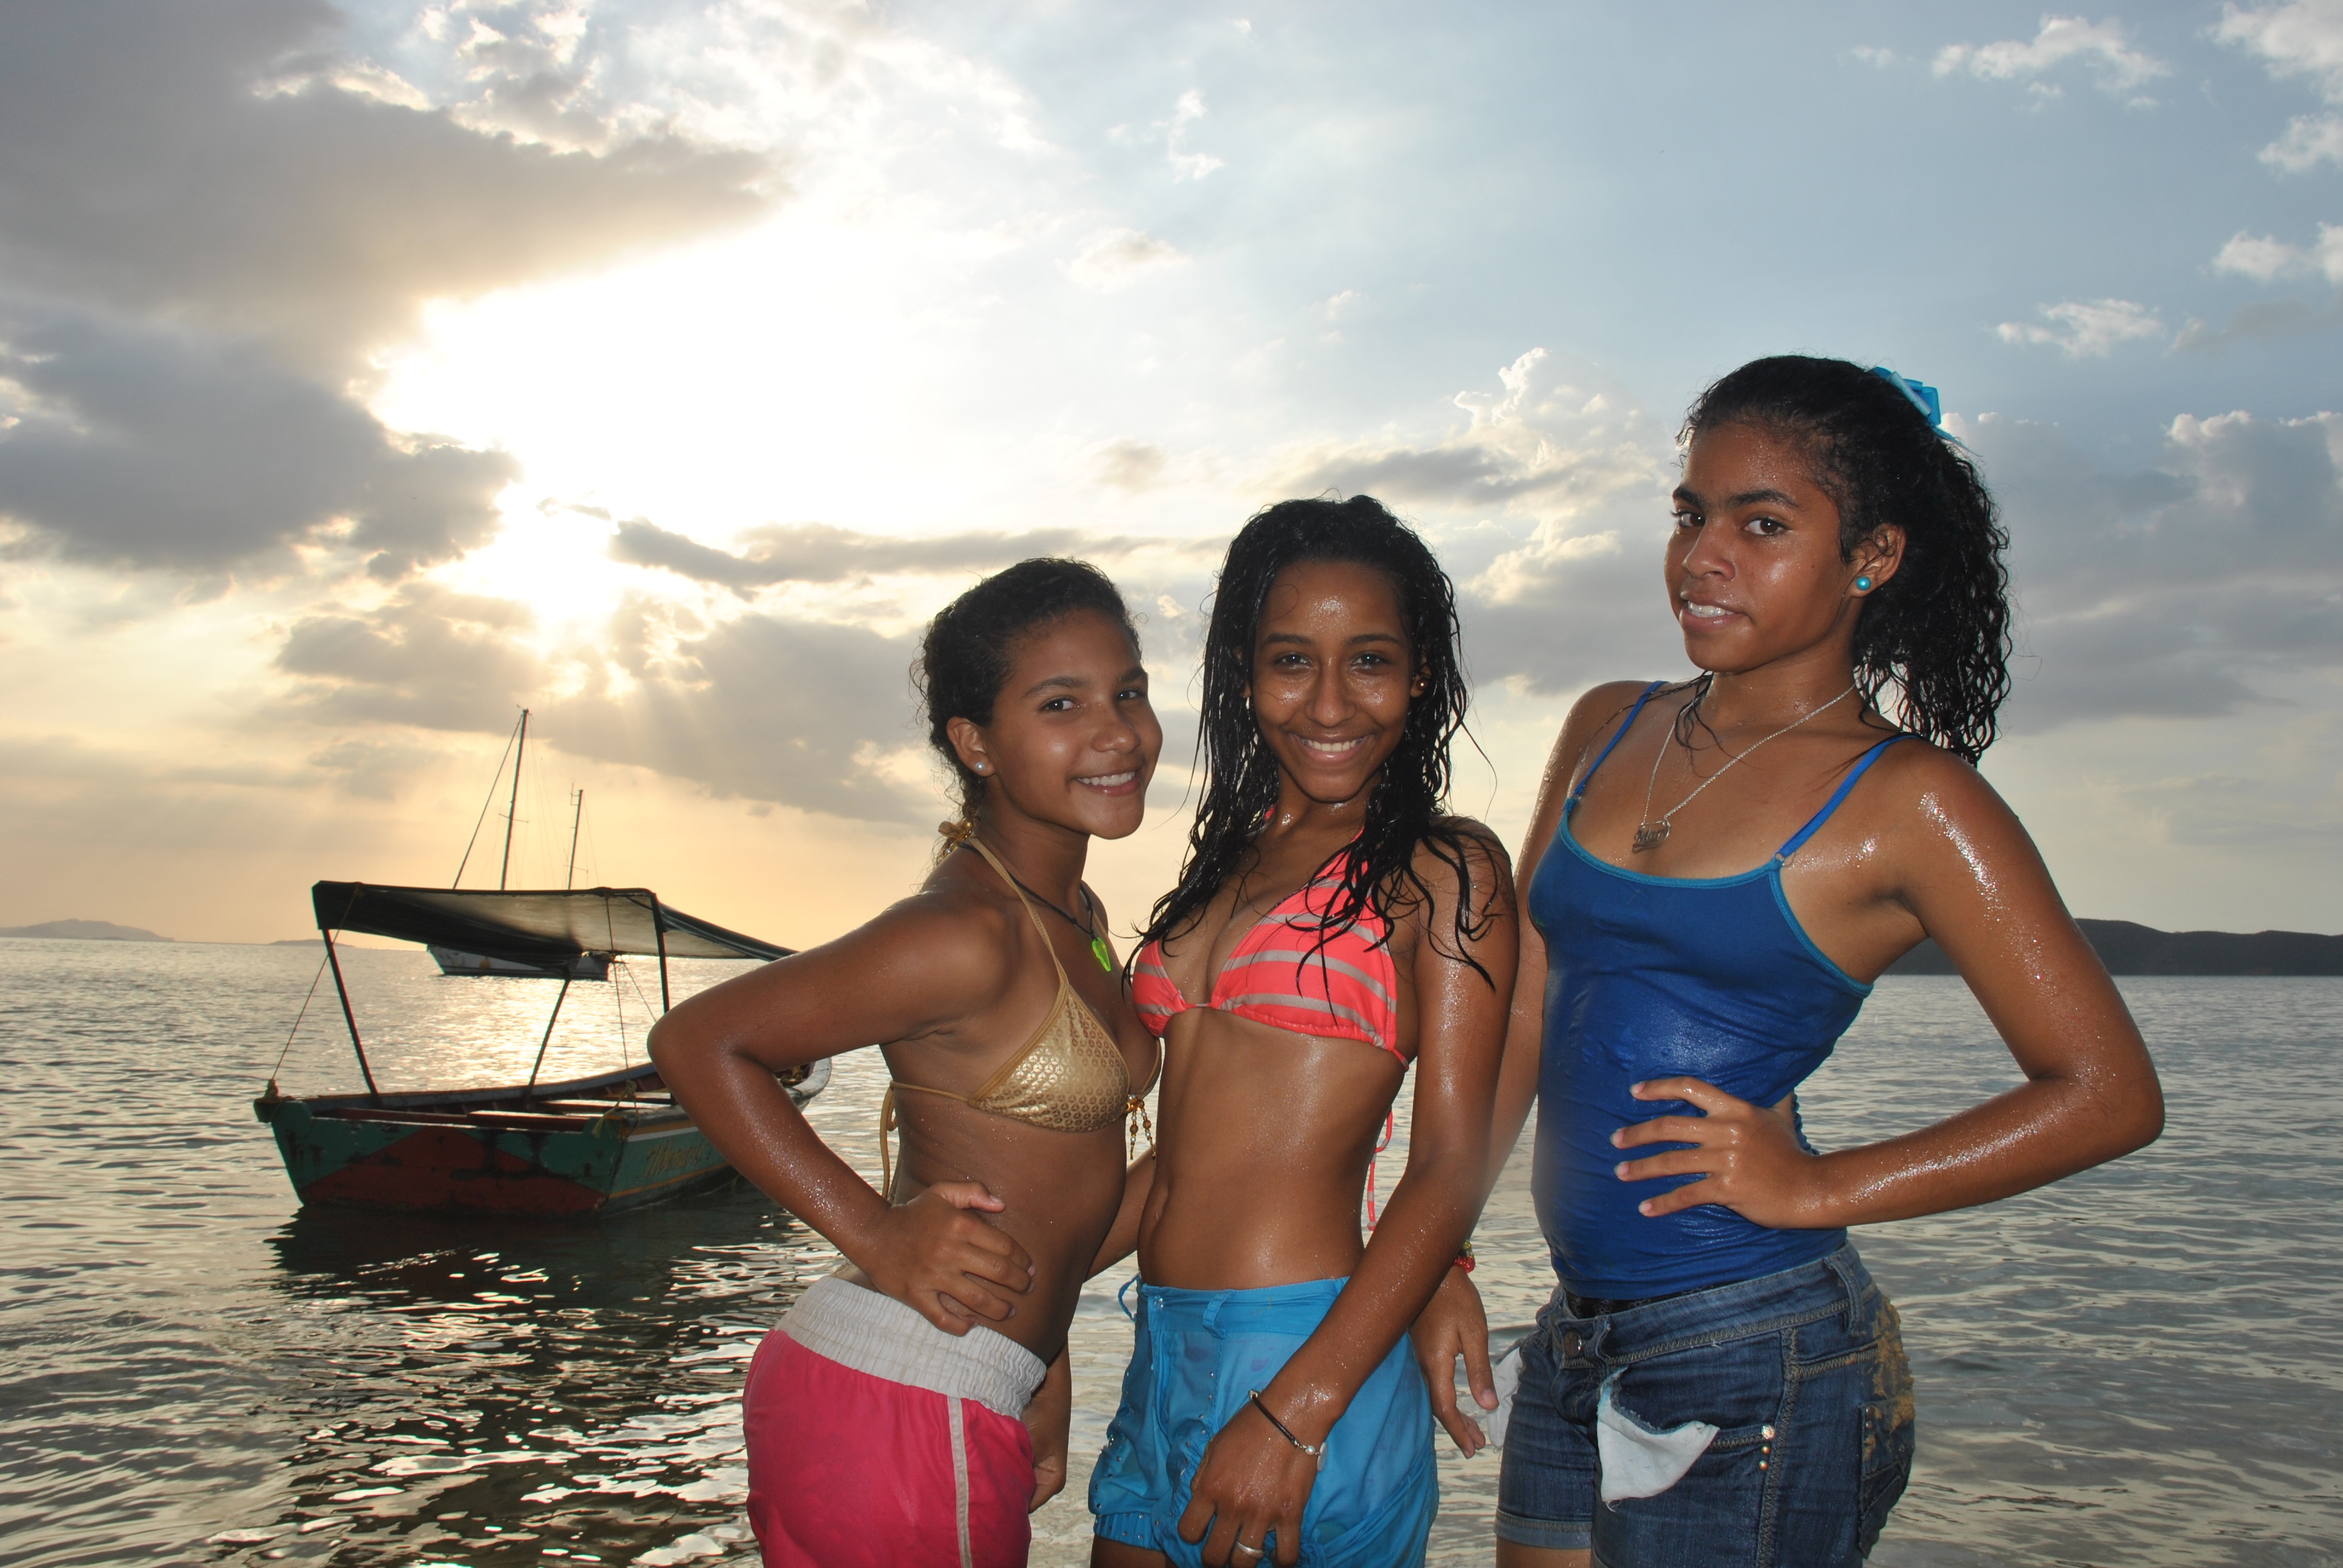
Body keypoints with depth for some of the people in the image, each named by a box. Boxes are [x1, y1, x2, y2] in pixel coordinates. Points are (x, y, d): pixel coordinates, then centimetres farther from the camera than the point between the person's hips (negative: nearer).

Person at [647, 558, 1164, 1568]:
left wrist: (1041, 1376, 15)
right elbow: (694, 1042, -17)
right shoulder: (967, 934, -19)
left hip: (971, 1403, 9)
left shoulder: (1078, 918, 9)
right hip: (899, 1415, -8)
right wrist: (878, 1236, -18)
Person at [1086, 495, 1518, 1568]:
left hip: (1308, 1360, -6)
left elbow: (1450, 1168, -11)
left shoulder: (1445, 868, -6)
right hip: (1162, 1358, 6)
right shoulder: (1230, 863, 12)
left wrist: (1296, 1414, -18)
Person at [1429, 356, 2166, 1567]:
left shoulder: (1907, 799, -8)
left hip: (1754, 1363, -5)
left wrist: (1819, 1188, -12)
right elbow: (1519, 1022, 9)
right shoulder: (1607, 731, 7)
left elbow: (2109, 1093, -8)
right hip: (1576, 1347, 6)